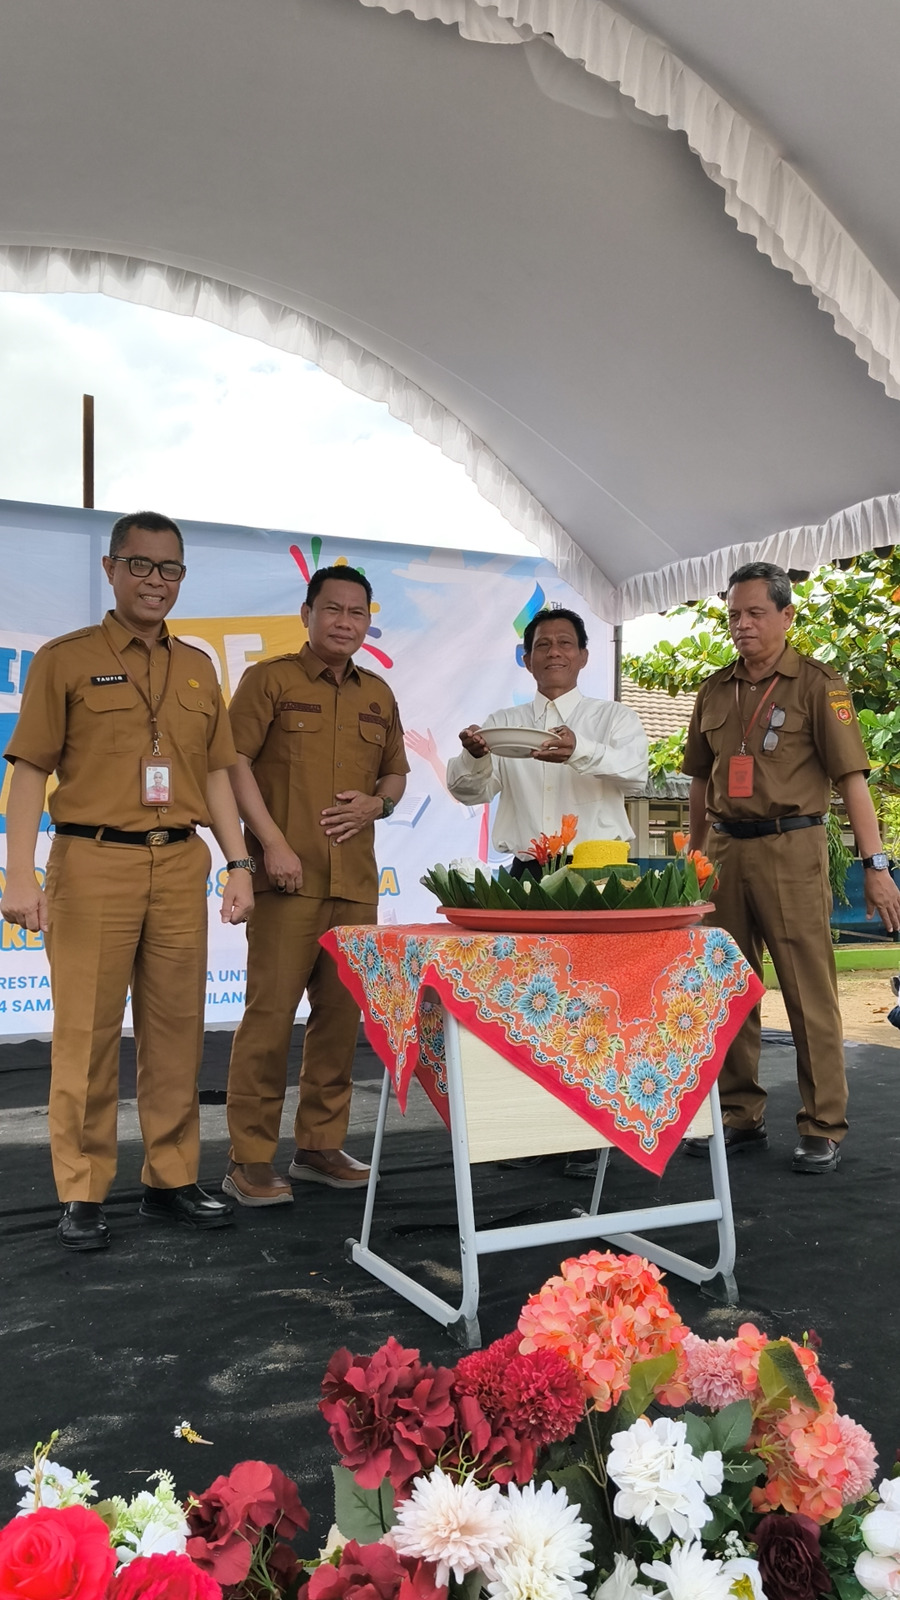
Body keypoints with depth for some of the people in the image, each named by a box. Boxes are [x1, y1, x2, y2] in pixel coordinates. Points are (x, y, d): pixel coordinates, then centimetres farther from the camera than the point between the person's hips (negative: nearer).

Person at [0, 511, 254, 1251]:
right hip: (93, 863, -4)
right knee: (88, 1035, 0)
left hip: (180, 865, 4)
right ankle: (82, 1196, 12)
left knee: (177, 1030, 8)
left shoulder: (198, 667, 15)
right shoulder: (65, 659, 2)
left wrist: (239, 863, 9)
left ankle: (172, 1181, 21)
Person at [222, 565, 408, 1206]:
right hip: (288, 877, -5)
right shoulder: (270, 679, 2)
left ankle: (321, 1146, 22)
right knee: (271, 1013, -5)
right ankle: (250, 1160, 5)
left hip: (357, 881, 5)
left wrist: (376, 803, 2)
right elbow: (233, 761, -6)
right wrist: (272, 844, -14)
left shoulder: (378, 695, 17)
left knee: (342, 1013, 9)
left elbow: (396, 772, 26)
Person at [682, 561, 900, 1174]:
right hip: (725, 850, 5)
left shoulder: (817, 684, -2)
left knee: (810, 995, -2)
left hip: (791, 848, -5)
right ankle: (741, 1118, 22)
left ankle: (823, 1130, 9)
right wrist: (695, 853, 22)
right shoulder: (715, 691, 13)